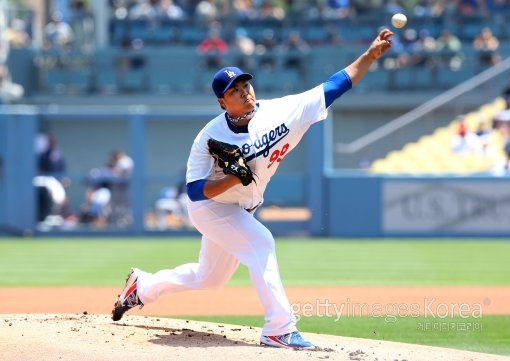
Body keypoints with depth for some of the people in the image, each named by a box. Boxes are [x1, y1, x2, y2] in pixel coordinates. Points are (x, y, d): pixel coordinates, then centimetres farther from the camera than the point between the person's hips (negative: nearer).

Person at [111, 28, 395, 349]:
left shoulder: (283, 112, -17)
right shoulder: (210, 138, -24)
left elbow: (336, 86, -21)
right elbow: (196, 190, -22)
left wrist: (371, 54, -29)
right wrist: (234, 178, -37)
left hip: (241, 211, 6)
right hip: (210, 207, -6)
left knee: (209, 278, 19)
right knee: (260, 242, -27)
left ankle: (143, 285, 41)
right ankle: (280, 330, -26)